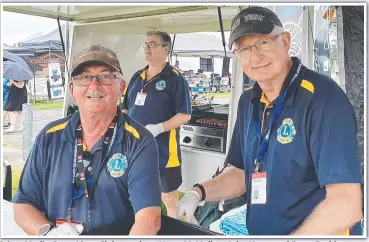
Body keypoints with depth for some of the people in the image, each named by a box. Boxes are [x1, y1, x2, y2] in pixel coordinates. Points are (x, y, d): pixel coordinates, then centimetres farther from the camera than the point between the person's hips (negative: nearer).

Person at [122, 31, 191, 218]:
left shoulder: (175, 79, -8)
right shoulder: (137, 77, 11)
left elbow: (185, 115, -13)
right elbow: (126, 108, 18)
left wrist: (158, 128, -23)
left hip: (163, 150, -6)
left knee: (169, 197, 6)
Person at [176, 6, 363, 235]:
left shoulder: (323, 97, -21)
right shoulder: (248, 101, 1)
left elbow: (346, 205, -26)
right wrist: (199, 193, -6)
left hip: (311, 231, -6)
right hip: (258, 230, 6)